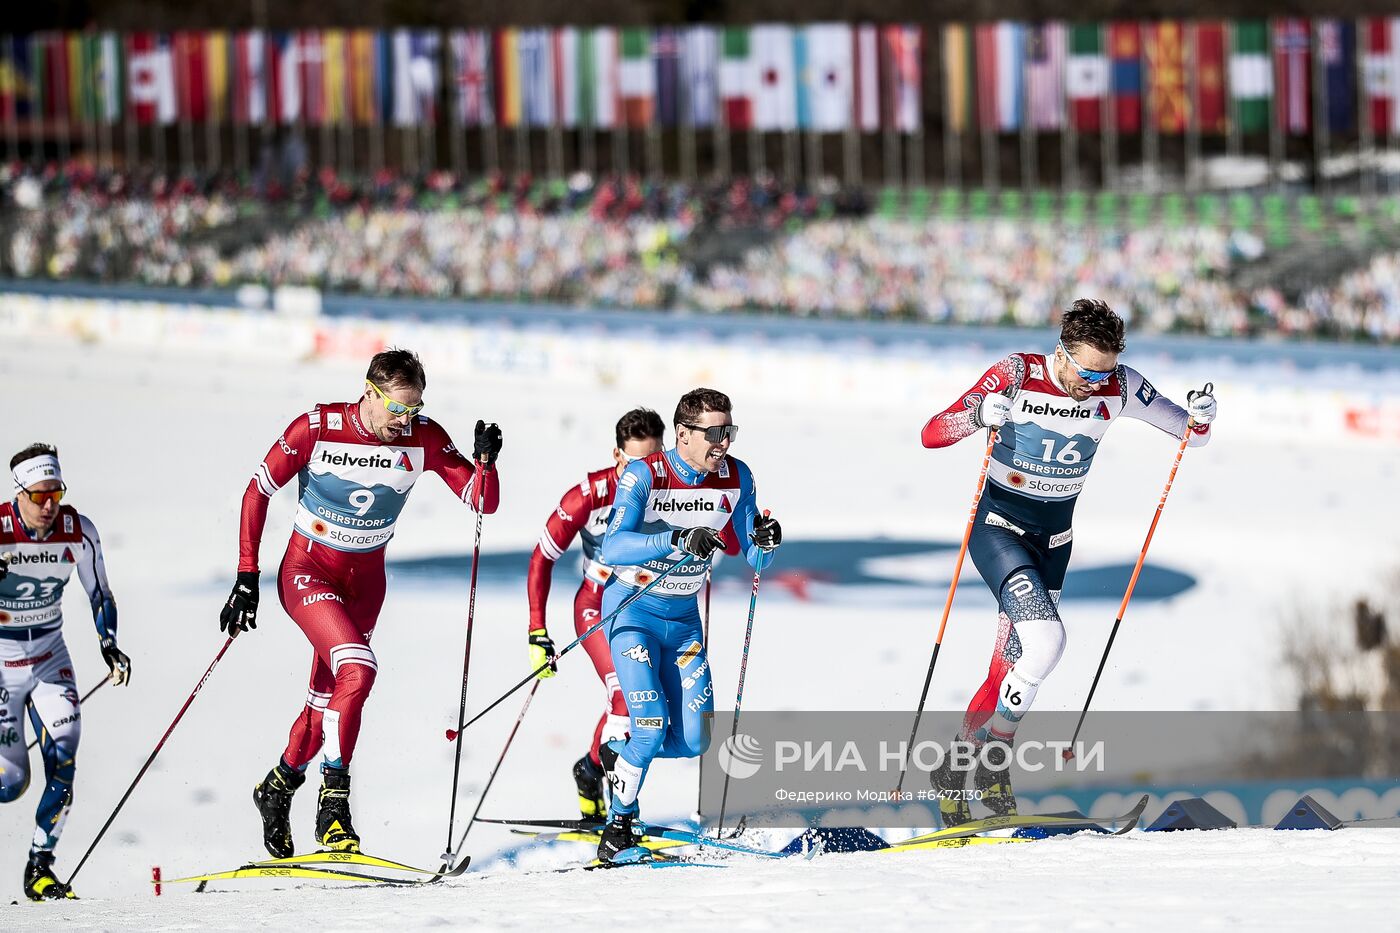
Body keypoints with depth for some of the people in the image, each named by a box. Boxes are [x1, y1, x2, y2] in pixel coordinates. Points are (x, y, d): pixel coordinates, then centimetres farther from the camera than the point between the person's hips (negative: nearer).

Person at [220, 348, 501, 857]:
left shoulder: (423, 438, -13)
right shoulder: (317, 428, -20)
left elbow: (484, 502, -10)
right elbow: (258, 492, -10)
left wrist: (486, 461, -31)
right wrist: (247, 578, -13)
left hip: (365, 580, 4)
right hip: (307, 569, -4)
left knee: (329, 696, 11)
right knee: (358, 669, -26)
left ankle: (278, 786, 38)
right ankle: (333, 800, -18)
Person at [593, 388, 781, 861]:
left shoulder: (736, 477, -8)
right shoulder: (643, 475, -21)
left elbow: (754, 559, -1)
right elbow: (613, 547, -34)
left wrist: (765, 542, -25)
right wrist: (679, 540, -46)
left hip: (684, 617, 5)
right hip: (634, 610, -5)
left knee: (693, 741, -1)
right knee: (652, 724, -19)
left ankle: (615, 755, 29)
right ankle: (618, 827, 0)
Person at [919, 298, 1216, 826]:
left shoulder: (1119, 388, -10)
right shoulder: (1018, 376, -20)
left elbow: (1188, 433, -2)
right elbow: (932, 435, -21)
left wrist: (1200, 419, -25)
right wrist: (979, 416, -42)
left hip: (1054, 537, 5)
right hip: (999, 525, -5)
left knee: (1010, 667, 5)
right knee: (1045, 639, -24)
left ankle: (957, 769, 19)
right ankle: (994, 756, -9)